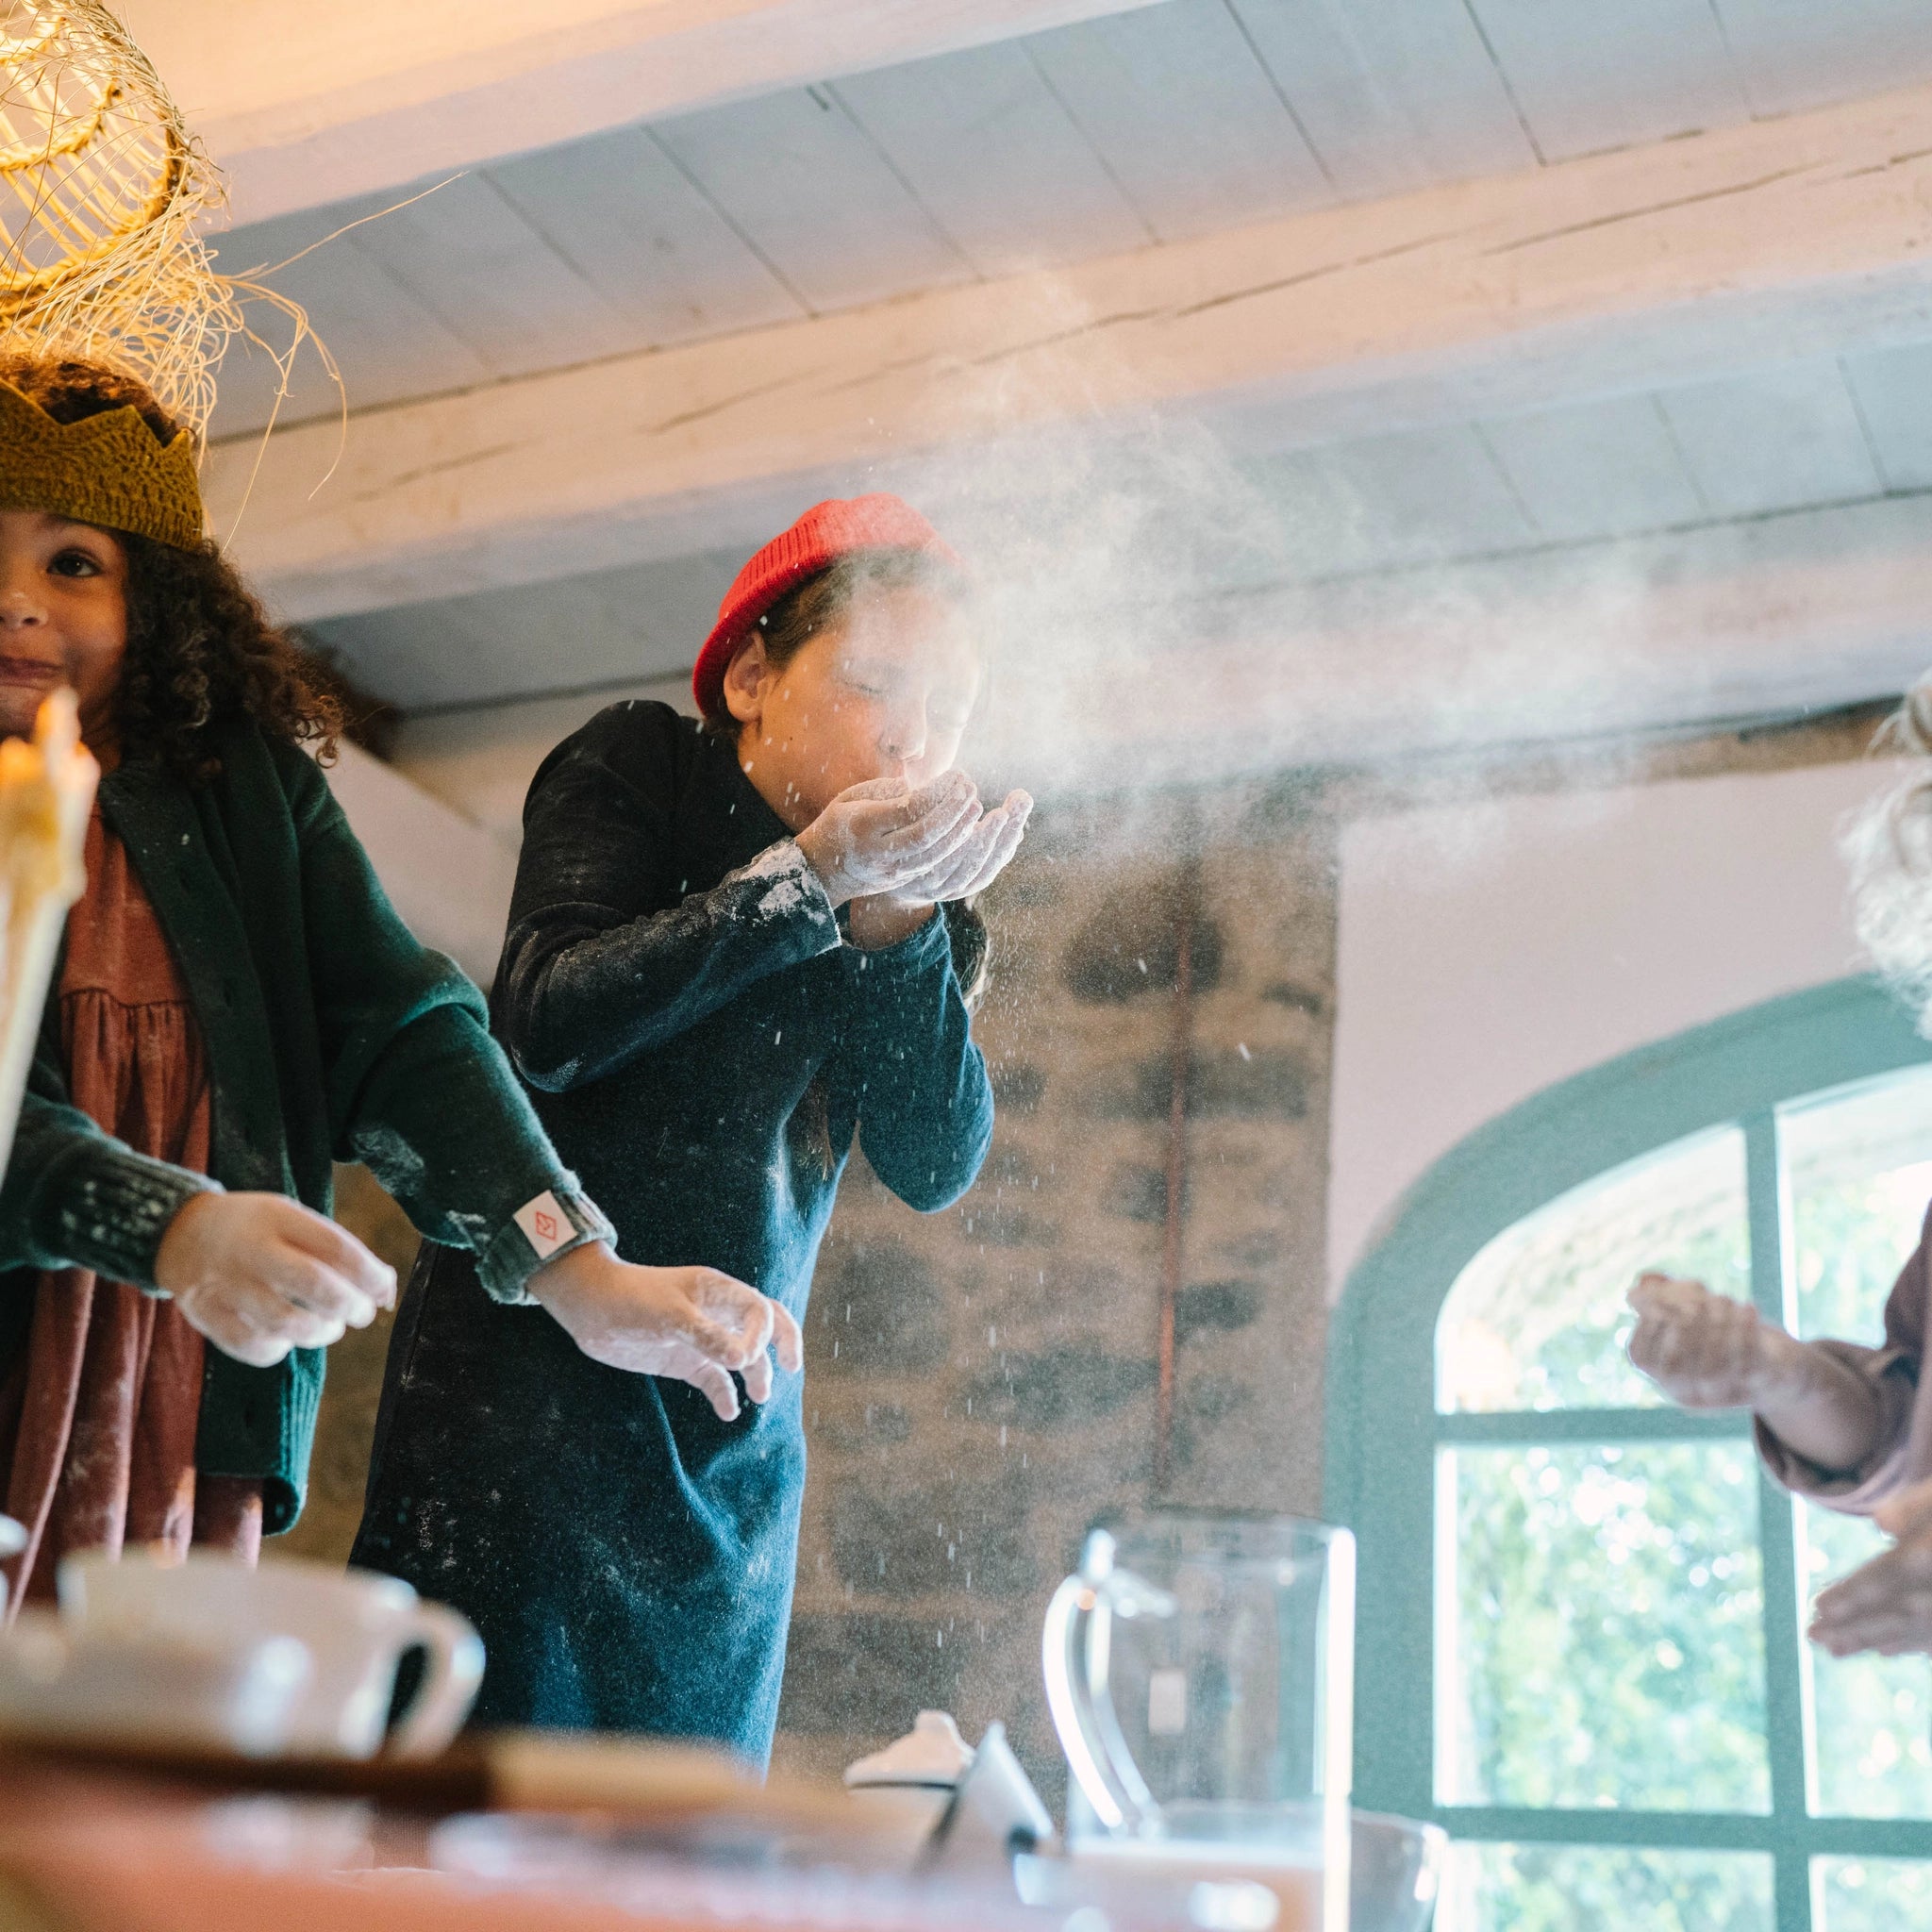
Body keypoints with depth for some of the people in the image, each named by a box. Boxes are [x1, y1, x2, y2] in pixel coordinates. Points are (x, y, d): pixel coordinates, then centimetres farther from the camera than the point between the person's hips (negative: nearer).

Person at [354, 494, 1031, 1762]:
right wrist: (814, 875, -21)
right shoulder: (637, 772, -2)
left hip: (739, 1437, 4)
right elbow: (546, 1026, -17)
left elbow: (937, 1170, -2)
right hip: (532, 1372, -4)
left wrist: (905, 924, -16)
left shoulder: (918, 894, 8)